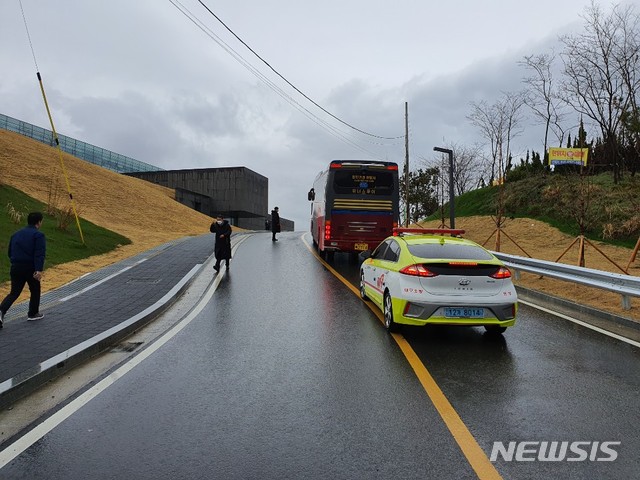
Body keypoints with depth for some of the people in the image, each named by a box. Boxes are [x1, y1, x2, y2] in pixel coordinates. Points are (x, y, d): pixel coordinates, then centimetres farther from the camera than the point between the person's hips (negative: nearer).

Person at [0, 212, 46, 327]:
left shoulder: (16, 234, 14)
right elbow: (39, 254, -20)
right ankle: (33, 314, 26)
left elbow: (10, 252, 20)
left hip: (16, 268, 5)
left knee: (14, 293, 9)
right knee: (35, 291, 16)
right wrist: (39, 270, -26)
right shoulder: (38, 235, -8)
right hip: (30, 268, -5)